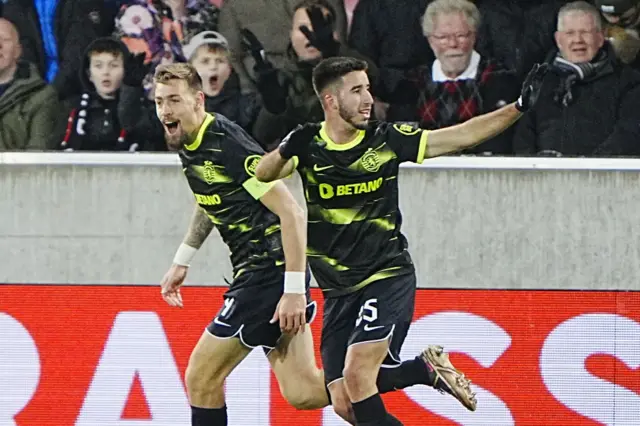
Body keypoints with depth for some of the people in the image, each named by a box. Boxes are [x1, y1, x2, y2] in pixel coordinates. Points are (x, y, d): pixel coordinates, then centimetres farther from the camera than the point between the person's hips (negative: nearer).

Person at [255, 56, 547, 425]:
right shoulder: (309, 146, -2)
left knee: (357, 376, -23)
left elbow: (461, 136, -5)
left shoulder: (387, 140, -5)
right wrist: (286, 151, -37)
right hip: (339, 291, 4)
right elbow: (263, 175, -16)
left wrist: (519, 107, -14)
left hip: (388, 277, -3)